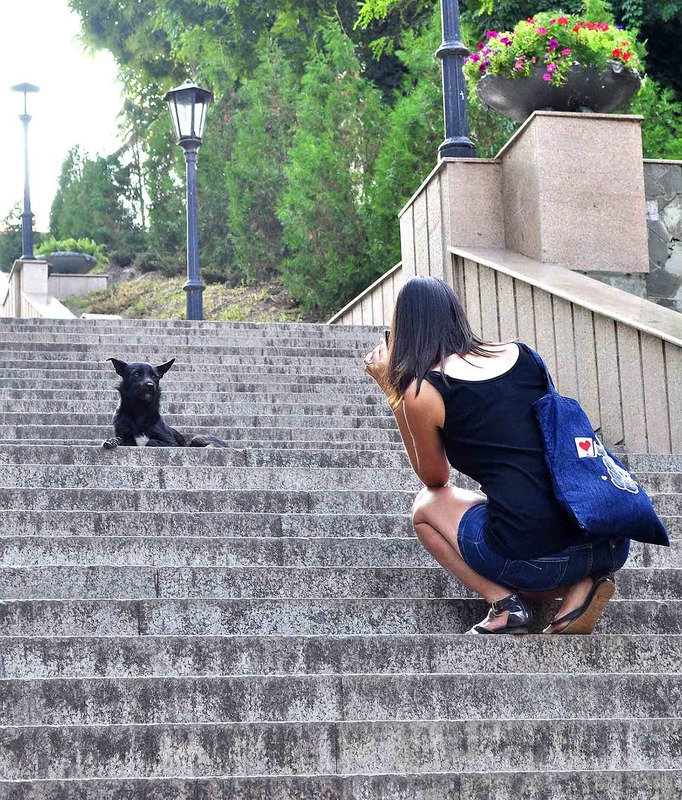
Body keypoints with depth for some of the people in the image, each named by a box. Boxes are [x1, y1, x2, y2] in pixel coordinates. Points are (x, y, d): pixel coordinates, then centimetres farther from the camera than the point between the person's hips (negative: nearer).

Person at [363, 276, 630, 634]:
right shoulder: (521, 353, 13)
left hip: (534, 559, -5)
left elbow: (435, 479, 19)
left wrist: (391, 390, 19)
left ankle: (505, 603, 4)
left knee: (427, 506, 24)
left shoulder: (421, 392, 0)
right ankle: (580, 587, 7)